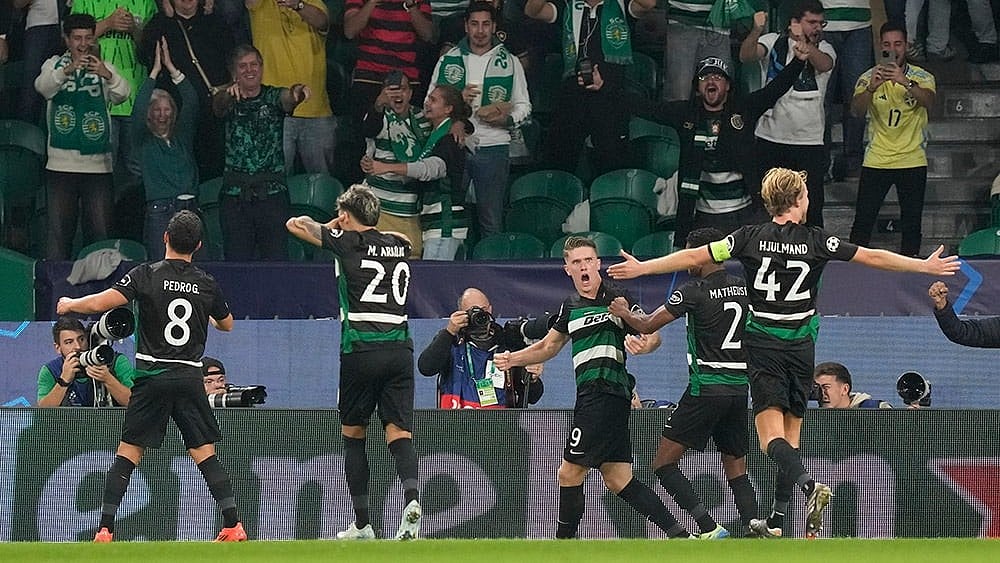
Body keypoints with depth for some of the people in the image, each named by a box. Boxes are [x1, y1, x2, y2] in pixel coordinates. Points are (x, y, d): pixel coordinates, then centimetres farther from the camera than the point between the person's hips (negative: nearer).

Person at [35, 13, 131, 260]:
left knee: (99, 232, -2)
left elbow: (122, 94, -11)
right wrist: (67, 70, -35)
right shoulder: (55, 65, 7)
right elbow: (43, 87, -14)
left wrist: (107, 75, -33)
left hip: (98, 165, 0)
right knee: (59, 232, -3)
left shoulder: (103, 68, 8)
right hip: (61, 163, 0)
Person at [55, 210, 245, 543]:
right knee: (204, 453, 5)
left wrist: (69, 305, 7)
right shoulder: (207, 285, 5)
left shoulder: (146, 275, -5)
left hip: (152, 376, -2)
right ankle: (233, 525, -4)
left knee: (128, 452, 2)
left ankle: (104, 530, -3)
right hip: (190, 378, 2)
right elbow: (227, 324, 23)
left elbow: (100, 303, -13)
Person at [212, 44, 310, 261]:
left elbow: (288, 99, -16)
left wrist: (298, 93, -42)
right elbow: (218, 105, -17)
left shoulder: (274, 98, 6)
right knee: (236, 261, -1)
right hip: (235, 193, 0)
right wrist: (228, 94, -42)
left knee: (277, 259, -6)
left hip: (272, 193, 0)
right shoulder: (230, 101, 6)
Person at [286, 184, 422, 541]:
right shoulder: (399, 245, 14)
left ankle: (361, 524, 12)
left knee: (353, 434, 12)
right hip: (400, 347, 3)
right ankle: (411, 496, -31)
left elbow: (295, 224, 9)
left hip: (361, 349, -3)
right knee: (399, 432, -3)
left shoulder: (348, 242, 0)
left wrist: (331, 226, 25)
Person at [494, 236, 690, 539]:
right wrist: (512, 359, 16)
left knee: (570, 472, -4)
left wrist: (645, 343, -28)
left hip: (605, 393, -8)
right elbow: (547, 347, 30)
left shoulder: (616, 296, -4)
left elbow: (653, 334, -5)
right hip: (591, 396, 8)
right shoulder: (570, 306, 17)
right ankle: (678, 534, 5)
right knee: (617, 479, 6)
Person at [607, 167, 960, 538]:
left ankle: (809, 485, -37)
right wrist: (926, 266, 10)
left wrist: (641, 268, 7)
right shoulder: (816, 240, -3)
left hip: (763, 347, -1)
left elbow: (693, 257, -2)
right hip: (801, 346, 1)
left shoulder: (751, 238, -3)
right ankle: (776, 521, 10)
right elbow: (873, 257, 0)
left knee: (772, 439, -10)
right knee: (791, 435, 11)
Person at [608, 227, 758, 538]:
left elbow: (647, 326, -4)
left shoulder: (694, 291, -9)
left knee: (664, 464, -1)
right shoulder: (744, 288, 8)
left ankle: (709, 529, -14)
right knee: (736, 469, 12)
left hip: (705, 389, -7)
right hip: (740, 389, 7)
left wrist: (624, 313, 15)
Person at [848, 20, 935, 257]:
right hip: (876, 160, 0)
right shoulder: (869, 77, 0)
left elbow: (928, 101, -23)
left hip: (912, 160, 0)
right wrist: (871, 87, -36)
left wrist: (906, 82, -42)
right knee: (862, 222, -4)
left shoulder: (922, 77, -1)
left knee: (911, 226, 3)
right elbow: (856, 109, -16)